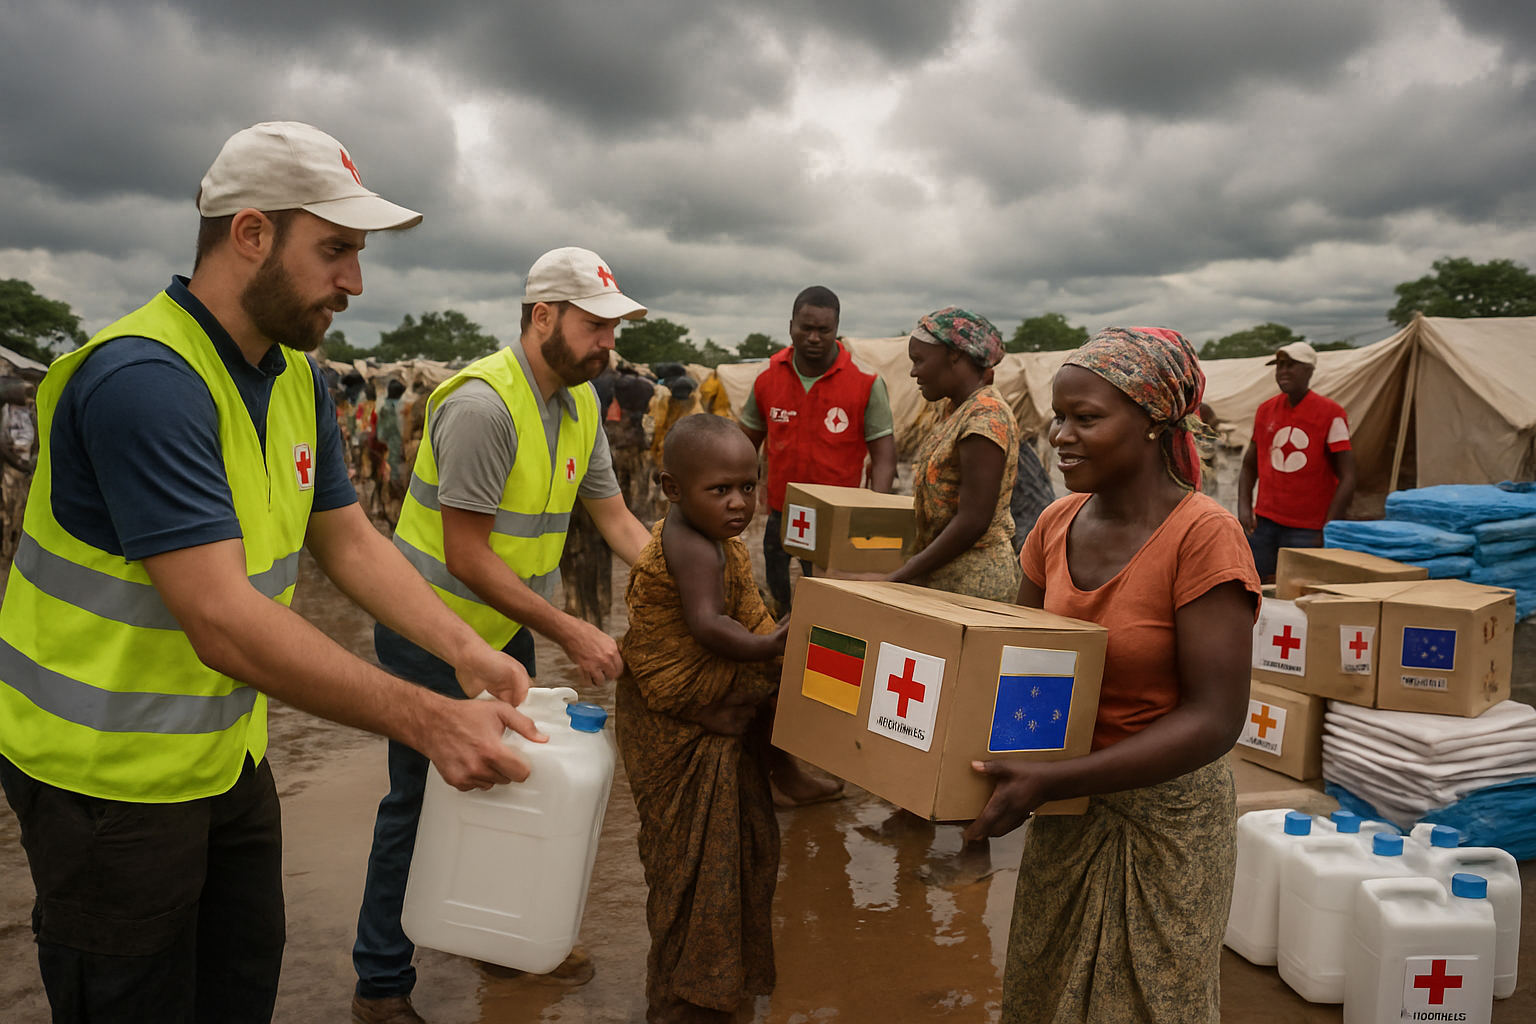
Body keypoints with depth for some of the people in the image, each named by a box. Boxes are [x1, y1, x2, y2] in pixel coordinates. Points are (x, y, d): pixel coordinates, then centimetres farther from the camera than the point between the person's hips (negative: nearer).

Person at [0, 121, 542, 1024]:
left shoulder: (299, 377, 2)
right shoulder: (142, 380, -28)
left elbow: (350, 542, 5)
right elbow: (225, 624, -35)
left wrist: (466, 651, -9)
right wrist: (428, 721, -34)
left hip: (229, 747, 8)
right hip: (111, 772, -8)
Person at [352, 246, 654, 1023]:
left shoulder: (582, 402, 2)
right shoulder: (483, 404, -26)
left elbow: (616, 520, 4)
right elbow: (467, 558, -26)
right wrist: (568, 632, -24)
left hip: (506, 626, 8)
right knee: (421, 800, 2)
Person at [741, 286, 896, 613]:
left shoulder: (866, 383, -8)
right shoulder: (768, 377, 2)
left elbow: (884, 456, -8)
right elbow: (747, 446, 13)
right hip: (778, 520, 3)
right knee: (777, 605, 9)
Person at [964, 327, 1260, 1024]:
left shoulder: (1203, 536, -21)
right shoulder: (1057, 525, -2)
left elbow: (1215, 718, -24)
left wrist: (1052, 780, -30)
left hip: (1162, 815, -6)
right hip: (1063, 809, 6)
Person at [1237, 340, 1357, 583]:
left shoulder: (1331, 414, -4)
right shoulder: (1265, 411, 10)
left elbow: (1347, 478, -7)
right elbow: (1249, 465, 18)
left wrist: (1328, 531, -14)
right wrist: (1244, 506, 0)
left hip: (1307, 529, -4)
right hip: (1263, 522, 4)